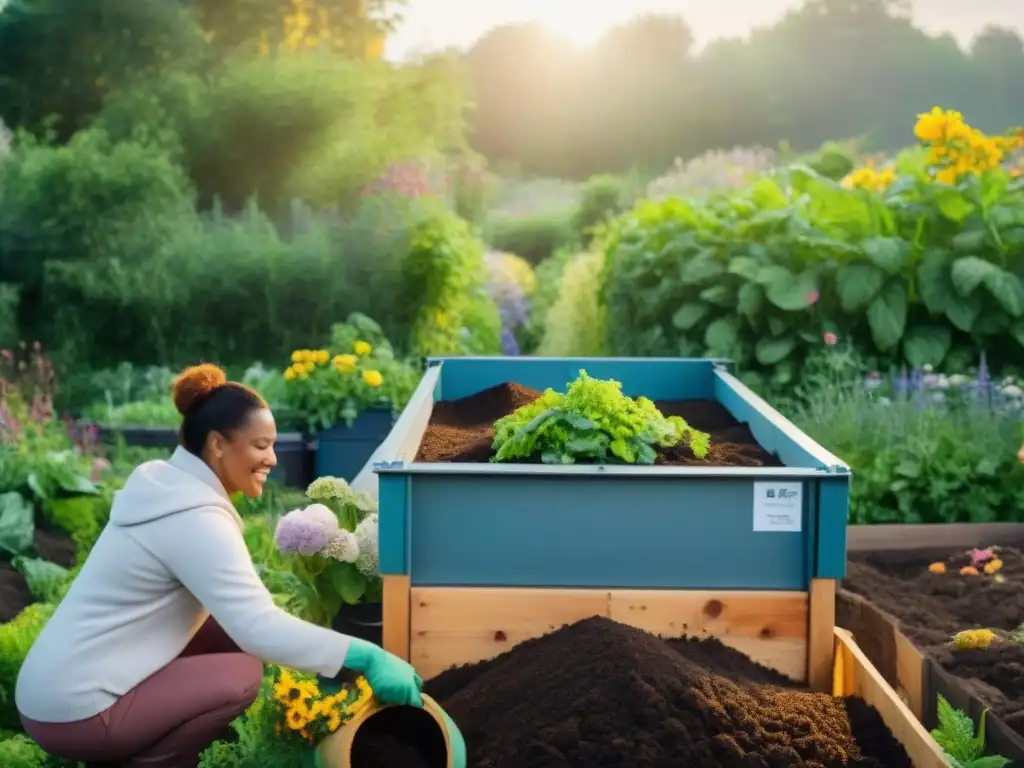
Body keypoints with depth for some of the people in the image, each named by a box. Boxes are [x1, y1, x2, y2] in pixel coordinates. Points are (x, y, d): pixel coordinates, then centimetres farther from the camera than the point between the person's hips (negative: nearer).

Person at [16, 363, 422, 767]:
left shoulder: (167, 484, 7)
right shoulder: (194, 518, -21)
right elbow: (258, 628, -29)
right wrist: (365, 657, -26)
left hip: (61, 681, 9)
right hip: (72, 709, -9)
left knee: (226, 628, 8)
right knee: (241, 675, -14)